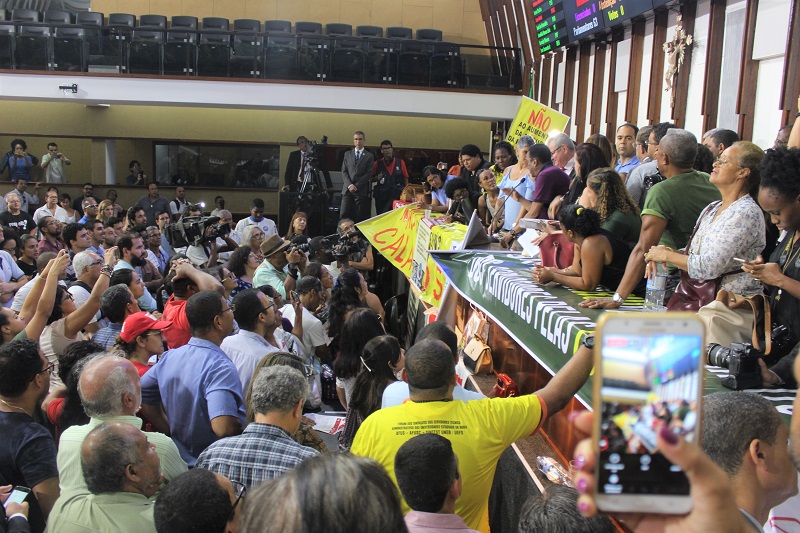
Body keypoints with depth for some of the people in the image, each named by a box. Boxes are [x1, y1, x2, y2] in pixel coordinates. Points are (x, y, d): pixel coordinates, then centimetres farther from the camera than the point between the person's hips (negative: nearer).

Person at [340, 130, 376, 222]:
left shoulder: (369, 156, 6)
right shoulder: (347, 154, 15)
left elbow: (369, 174, -2)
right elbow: (344, 171, 8)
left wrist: (356, 186, -10)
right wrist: (349, 185, -7)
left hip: (361, 190, -2)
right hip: (347, 189, 2)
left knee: (359, 217, -2)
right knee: (343, 215, -6)